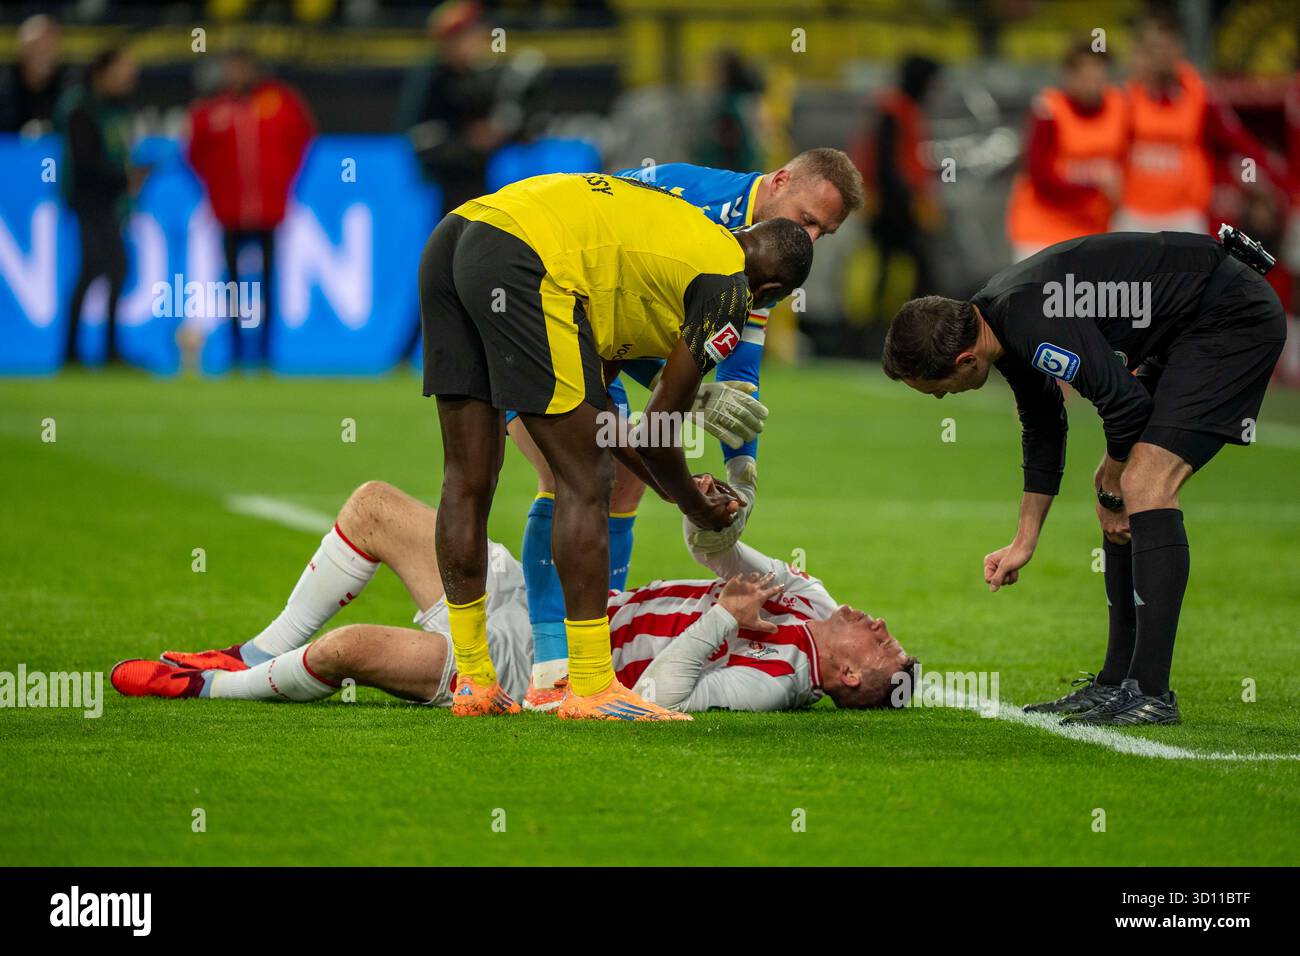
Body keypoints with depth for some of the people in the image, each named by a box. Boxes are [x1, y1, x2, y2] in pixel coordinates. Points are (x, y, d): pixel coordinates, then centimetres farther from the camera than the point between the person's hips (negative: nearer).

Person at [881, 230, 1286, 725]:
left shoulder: (1033, 325, -28)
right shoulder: (1000, 323, 5)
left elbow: (1125, 406, -23)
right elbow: (1043, 430, 20)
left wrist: (1110, 493, -4)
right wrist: (1024, 543, 24)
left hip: (1235, 319, -11)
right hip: (1180, 333, 11)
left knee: (1143, 486, -19)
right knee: (1128, 491, 9)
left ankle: (1151, 693, -21)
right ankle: (1119, 682, 14)